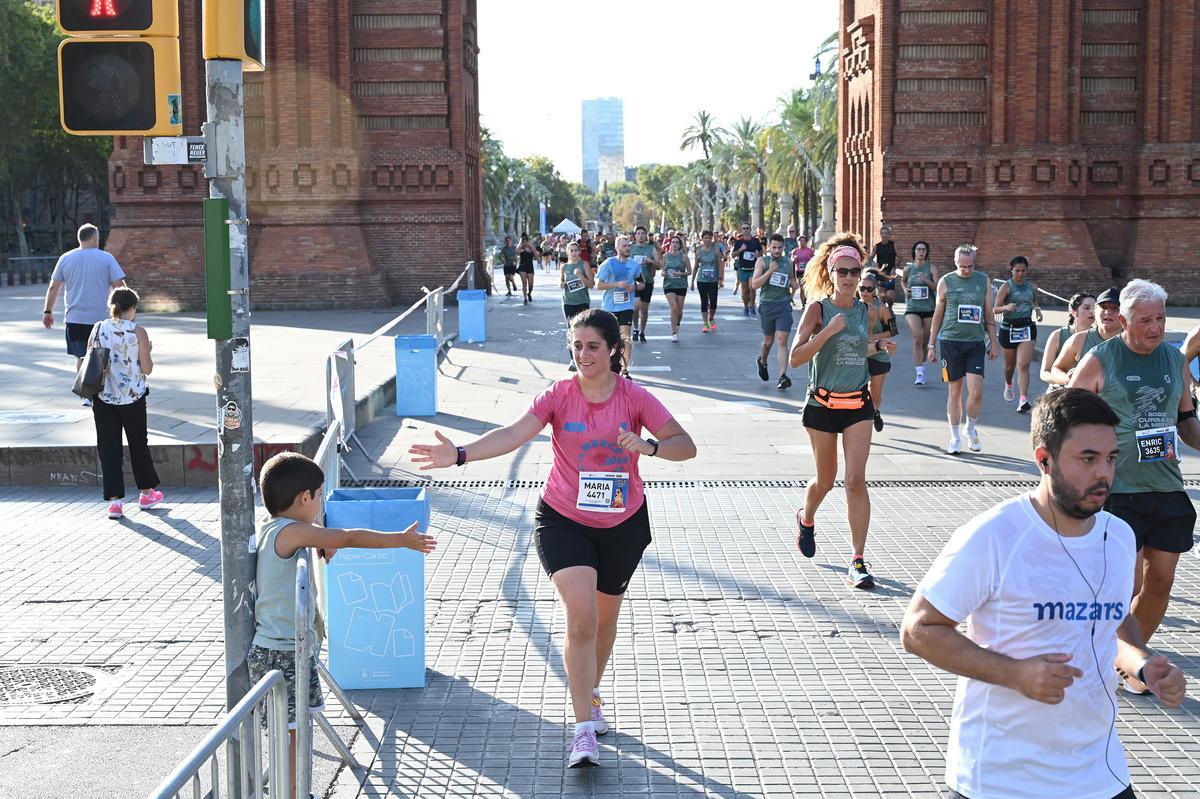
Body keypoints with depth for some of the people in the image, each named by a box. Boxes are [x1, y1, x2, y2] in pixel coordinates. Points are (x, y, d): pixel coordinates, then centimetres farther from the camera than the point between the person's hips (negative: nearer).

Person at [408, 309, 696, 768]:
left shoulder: (635, 399, -8)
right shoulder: (559, 396, -9)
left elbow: (686, 446, -10)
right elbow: (513, 434, -22)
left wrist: (649, 446, -30)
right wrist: (460, 455, -36)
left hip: (623, 525, 2)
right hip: (563, 521, -2)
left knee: (605, 617, 17)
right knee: (581, 617, -18)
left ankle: (589, 693, 45)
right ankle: (585, 730, -12)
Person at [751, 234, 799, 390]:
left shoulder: (788, 262, 10)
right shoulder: (762, 261, -1)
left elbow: (793, 280, 27)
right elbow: (754, 285, -11)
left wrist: (793, 284, 3)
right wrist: (770, 271, -20)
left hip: (784, 304, 1)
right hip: (766, 305, -1)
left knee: (782, 341, -10)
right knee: (768, 340, 13)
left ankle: (783, 376, -15)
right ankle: (762, 362, 45)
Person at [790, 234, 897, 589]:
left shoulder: (866, 312, 3)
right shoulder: (818, 308, -9)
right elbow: (796, 357, -17)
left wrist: (879, 344, 3)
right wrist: (830, 329, -24)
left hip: (858, 403, 2)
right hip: (823, 404, -2)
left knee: (856, 480, -9)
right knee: (826, 480, 12)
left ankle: (858, 561, -6)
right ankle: (806, 518, 47)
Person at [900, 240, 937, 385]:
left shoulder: (932, 268, -1)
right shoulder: (908, 268, 4)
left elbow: (938, 288, -7)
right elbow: (902, 281, 25)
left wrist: (927, 281, -23)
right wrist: (905, 289, 5)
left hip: (929, 309, 1)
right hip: (912, 308, -1)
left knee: (925, 341, 10)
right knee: (917, 338, -19)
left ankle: (922, 367, 33)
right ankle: (919, 373, -21)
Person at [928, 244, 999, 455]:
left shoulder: (983, 281, 7)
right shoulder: (946, 282, 3)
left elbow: (989, 314, 13)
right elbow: (938, 314, 8)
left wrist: (993, 342, 11)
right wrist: (931, 344, 7)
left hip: (976, 342, 1)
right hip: (951, 341, -1)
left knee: (976, 391, -7)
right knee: (955, 391, 4)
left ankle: (971, 429, 18)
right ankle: (955, 438, 14)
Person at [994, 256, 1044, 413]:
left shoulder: (1032, 287, 7)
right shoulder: (1006, 286, -5)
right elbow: (996, 309, -9)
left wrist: (1037, 310, 1)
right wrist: (1006, 307, -30)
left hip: (1027, 328, 1)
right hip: (1009, 328, -1)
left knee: (1023, 365, -12)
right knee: (1010, 364, 16)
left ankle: (1023, 400, -18)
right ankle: (1008, 385, 49)